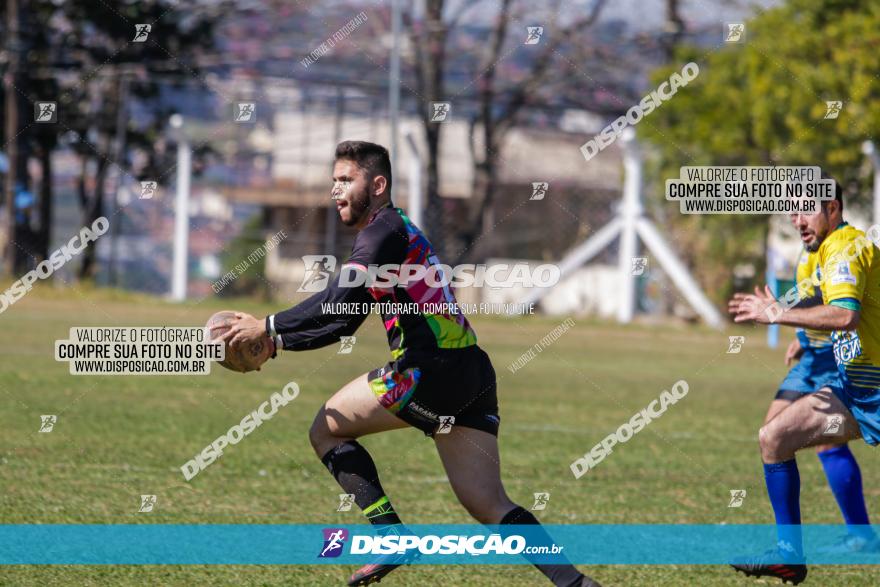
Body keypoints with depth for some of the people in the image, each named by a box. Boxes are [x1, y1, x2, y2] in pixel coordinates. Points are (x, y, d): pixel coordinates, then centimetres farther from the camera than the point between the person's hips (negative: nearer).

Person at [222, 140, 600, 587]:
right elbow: (343, 321, 29)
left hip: (431, 369, -9)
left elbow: (338, 303, -17)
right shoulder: (396, 230, 26)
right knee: (488, 505, 3)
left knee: (327, 430, 7)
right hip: (471, 376, 9)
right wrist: (276, 343, 23)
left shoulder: (384, 230, -5)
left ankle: (391, 538, -1)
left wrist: (268, 327, -8)